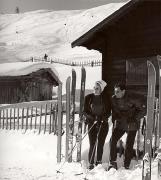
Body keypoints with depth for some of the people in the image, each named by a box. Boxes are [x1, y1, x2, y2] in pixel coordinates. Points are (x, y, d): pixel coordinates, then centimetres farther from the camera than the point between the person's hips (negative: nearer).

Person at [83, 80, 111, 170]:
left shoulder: (106, 98, 0)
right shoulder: (89, 97, 2)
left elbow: (108, 112, 2)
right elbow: (85, 111, 2)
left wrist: (101, 118, -16)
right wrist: (92, 118, -14)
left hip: (103, 124, 0)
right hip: (92, 123, 0)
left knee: (100, 144, 3)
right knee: (92, 144, -5)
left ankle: (99, 162, 14)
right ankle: (91, 163, -1)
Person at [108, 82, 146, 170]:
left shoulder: (132, 99, -18)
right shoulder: (113, 99, -4)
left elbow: (143, 109, -11)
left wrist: (135, 118, -19)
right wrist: (114, 121, 2)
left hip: (131, 125, -3)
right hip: (119, 124, 4)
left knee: (129, 145, 0)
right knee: (113, 141, -12)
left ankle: (126, 165, 13)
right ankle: (113, 162, -2)